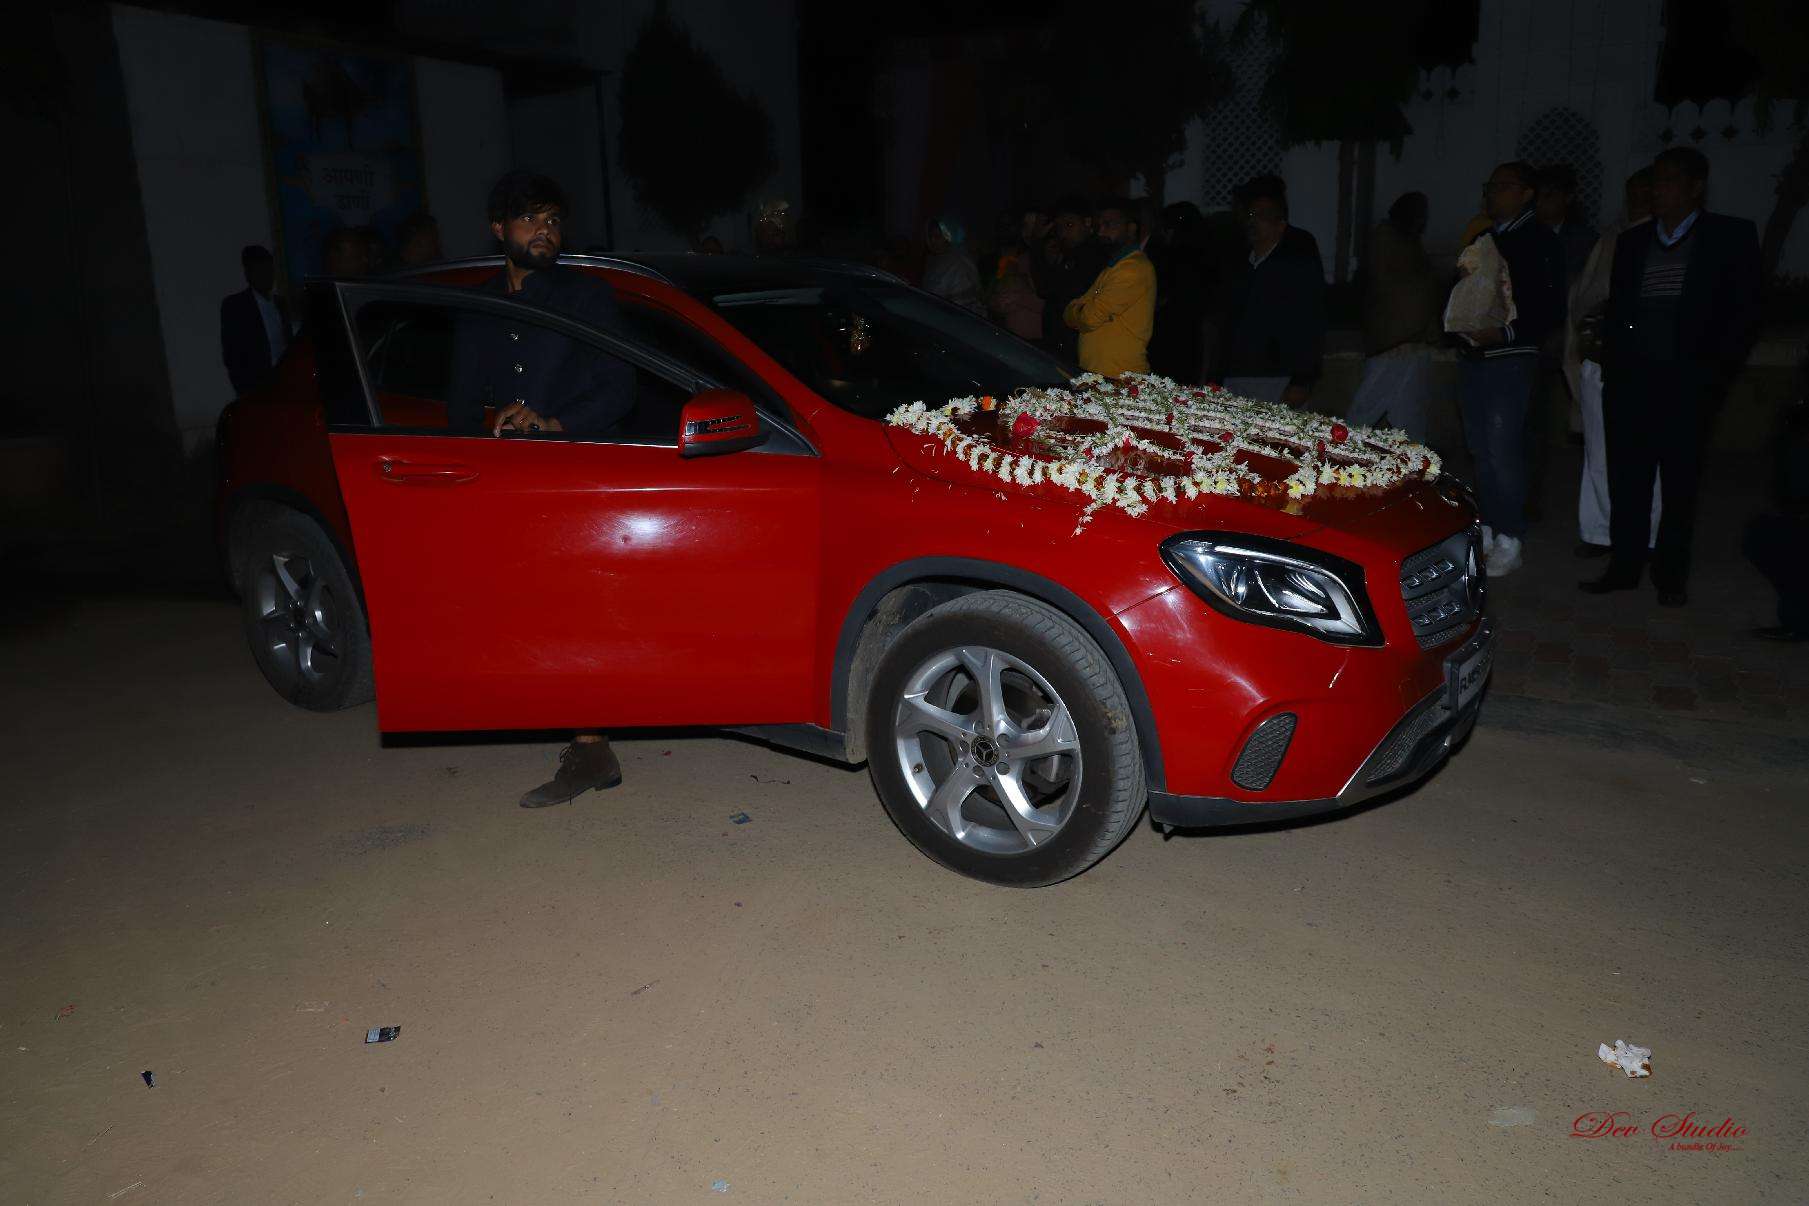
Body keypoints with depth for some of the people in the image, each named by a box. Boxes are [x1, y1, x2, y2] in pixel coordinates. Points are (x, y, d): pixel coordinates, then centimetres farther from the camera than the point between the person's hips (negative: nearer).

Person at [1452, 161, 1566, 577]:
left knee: (1504, 450, -9)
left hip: (1511, 360, -7)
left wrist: (1506, 333, -20)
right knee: (1482, 451, 10)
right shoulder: (1483, 239, 15)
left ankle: (1508, 543, -1)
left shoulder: (1540, 242, -5)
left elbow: (1552, 310, -11)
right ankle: (1487, 531, 19)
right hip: (1473, 357, 7)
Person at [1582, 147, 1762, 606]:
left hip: (1684, 385, -3)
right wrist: (1612, 371, 3)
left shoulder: (1732, 236, 4)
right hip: (1630, 384, 3)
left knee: (1679, 483, 3)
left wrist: (1713, 375, -8)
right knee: (1627, 480, 3)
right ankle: (1625, 566, 12)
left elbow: (1742, 312, 0)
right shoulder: (1632, 241, 14)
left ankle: (1671, 574, 12)